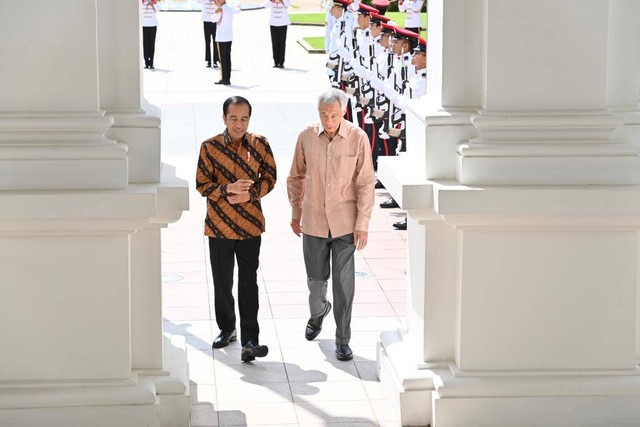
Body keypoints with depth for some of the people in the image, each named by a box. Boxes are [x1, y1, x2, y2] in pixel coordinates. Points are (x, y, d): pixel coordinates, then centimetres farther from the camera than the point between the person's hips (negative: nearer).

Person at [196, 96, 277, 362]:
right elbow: (202, 184, -4)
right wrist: (228, 189, -21)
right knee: (222, 282, 11)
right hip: (218, 225, 1)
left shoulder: (259, 144, -2)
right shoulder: (210, 147, -5)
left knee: (248, 283, -3)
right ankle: (226, 329, 30)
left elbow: (269, 177, 3)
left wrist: (250, 194, -15)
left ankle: (250, 340, -4)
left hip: (250, 224, 0)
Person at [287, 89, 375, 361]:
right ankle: (318, 312, 44)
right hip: (313, 221, 2)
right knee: (316, 278, 13)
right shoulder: (306, 137, -3)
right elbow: (296, 177, 10)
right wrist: (295, 213, 14)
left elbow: (365, 183, -7)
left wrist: (363, 224, -10)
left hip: (345, 223, -2)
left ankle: (343, 340, 8)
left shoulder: (358, 138, -9)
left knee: (344, 283, -2)